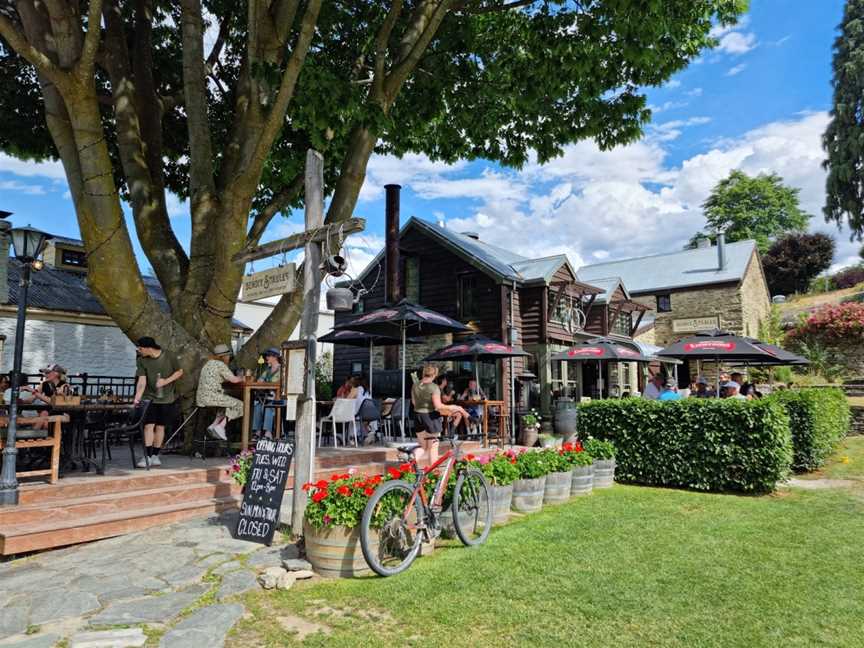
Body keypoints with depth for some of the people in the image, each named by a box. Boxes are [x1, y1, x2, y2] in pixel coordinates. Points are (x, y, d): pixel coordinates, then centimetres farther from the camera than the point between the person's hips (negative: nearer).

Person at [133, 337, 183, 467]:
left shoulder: (169, 357, -9)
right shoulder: (142, 361, -4)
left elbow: (180, 372, 1)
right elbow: (142, 381, -9)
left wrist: (166, 381, -13)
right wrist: (137, 399, -19)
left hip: (166, 398, 0)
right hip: (149, 397, 1)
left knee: (160, 427, 6)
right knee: (149, 425, -9)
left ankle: (155, 456, 17)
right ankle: (147, 456, -5)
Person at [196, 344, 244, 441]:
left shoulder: (208, 363, 19)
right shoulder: (220, 364, -8)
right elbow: (234, 379, -8)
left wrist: (238, 378, 26)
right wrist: (242, 378, 13)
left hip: (201, 397, 9)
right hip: (211, 396, -9)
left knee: (230, 405, 27)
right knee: (239, 405, 2)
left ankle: (214, 425, 14)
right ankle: (220, 427, -6)